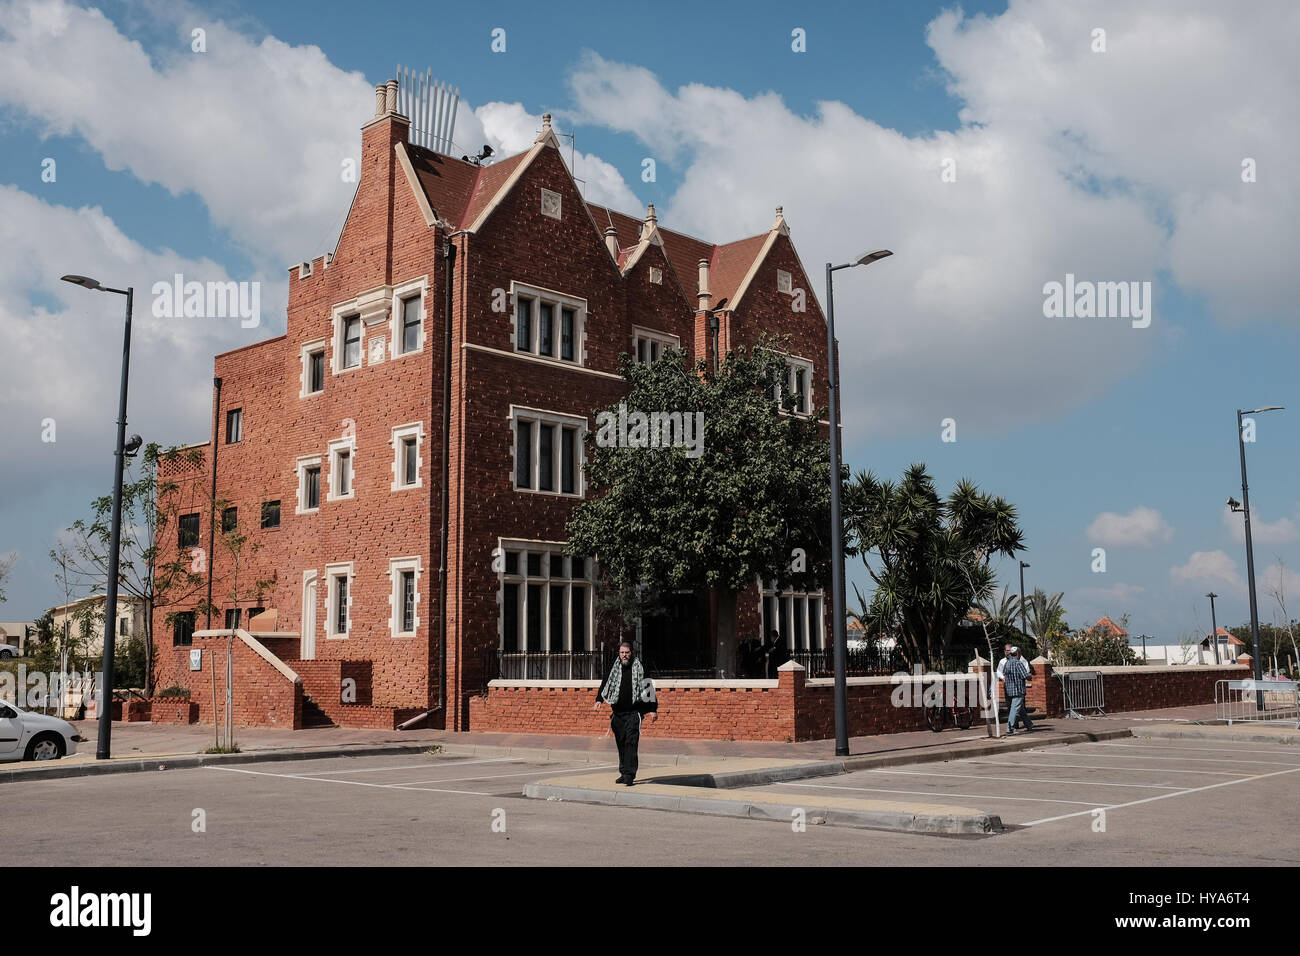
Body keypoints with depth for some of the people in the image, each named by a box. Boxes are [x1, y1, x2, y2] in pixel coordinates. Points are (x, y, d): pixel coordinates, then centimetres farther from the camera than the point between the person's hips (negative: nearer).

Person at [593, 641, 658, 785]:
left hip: (634, 712, -4)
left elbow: (649, 689, 2)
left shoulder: (639, 669, 0)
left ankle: (629, 773, -15)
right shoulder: (614, 669, 10)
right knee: (621, 744, 8)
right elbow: (605, 685, 16)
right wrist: (599, 700, 1)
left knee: (631, 742, -13)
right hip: (618, 713, 4)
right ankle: (624, 773, 16)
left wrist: (653, 709, -1)